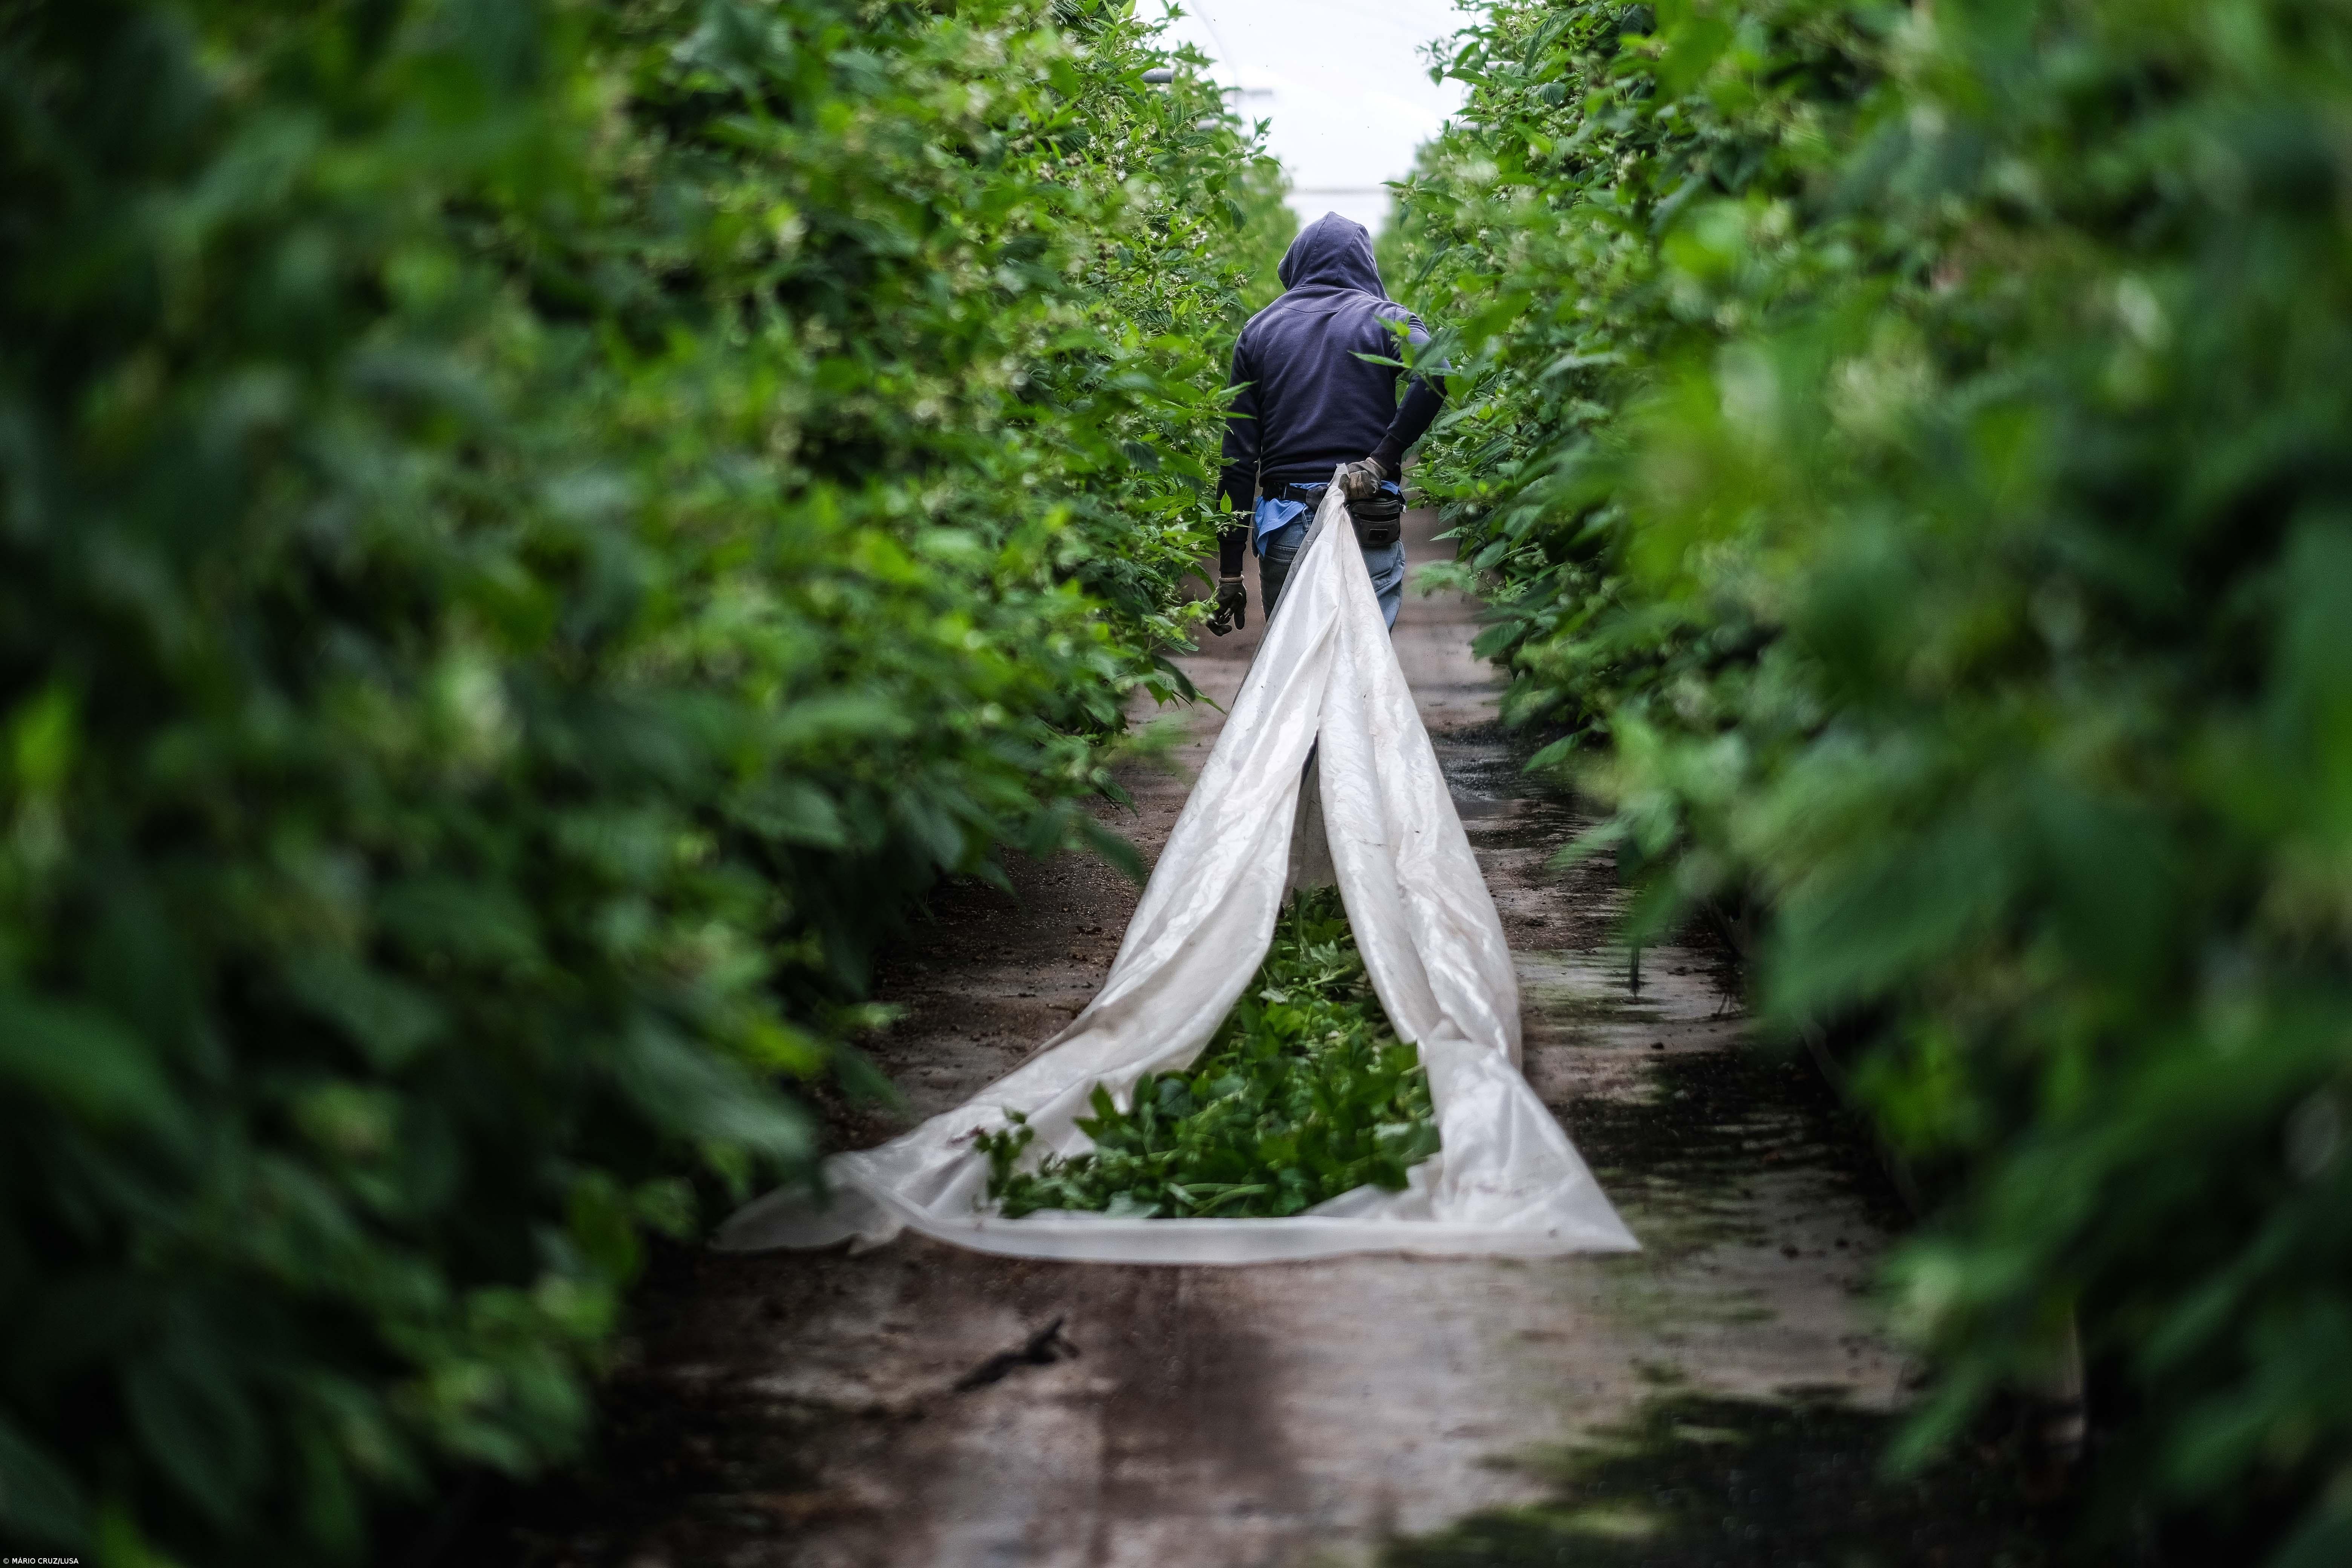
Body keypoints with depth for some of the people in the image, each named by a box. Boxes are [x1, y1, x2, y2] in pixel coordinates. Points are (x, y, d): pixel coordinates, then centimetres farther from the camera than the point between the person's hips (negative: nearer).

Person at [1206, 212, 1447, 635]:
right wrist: (1381, 460, -14)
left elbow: (1238, 459, 6)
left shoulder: (1258, 330, 12)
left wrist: (1230, 572, 7)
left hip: (1285, 533, 2)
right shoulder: (1386, 318, 6)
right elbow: (1434, 374, -18)